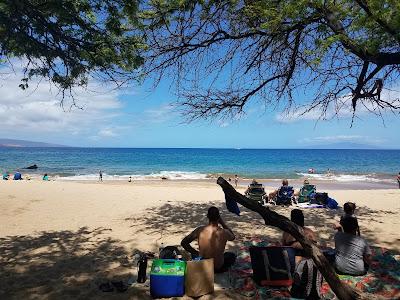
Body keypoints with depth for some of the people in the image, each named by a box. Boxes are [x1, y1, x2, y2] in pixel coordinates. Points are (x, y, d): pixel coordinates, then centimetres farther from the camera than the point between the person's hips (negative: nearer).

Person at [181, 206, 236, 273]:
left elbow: (183, 243, -7)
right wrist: (222, 223, 2)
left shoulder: (199, 230, -17)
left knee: (194, 254, 34)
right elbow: (233, 237, 5)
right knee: (232, 256, 29)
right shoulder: (224, 232, -21)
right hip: (218, 267, -1)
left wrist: (196, 252, 2)